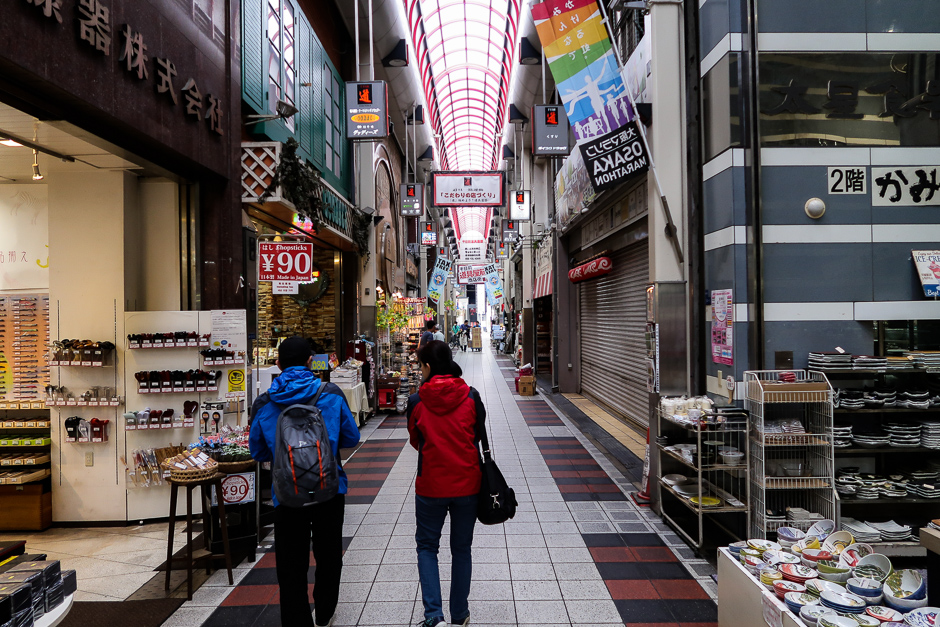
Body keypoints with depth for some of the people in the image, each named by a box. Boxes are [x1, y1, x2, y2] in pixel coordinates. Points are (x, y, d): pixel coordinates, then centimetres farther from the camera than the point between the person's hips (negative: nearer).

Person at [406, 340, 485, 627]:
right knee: (461, 549, 17)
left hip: (430, 486, -2)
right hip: (467, 484, 2)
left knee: (426, 547, 16)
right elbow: (478, 435, 6)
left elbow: (415, 441, 4)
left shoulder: (417, 401, -11)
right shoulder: (471, 397, -9)